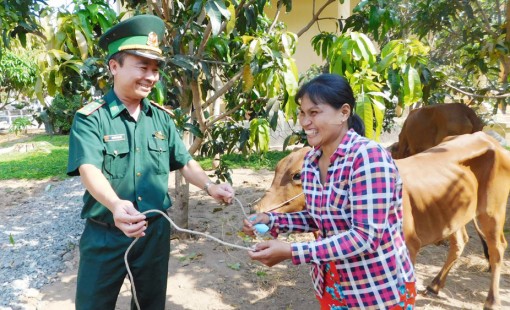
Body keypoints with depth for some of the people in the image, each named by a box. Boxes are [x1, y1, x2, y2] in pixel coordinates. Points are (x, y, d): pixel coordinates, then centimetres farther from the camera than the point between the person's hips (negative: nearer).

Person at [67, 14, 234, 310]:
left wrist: (210, 186, -14)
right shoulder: (90, 118, -13)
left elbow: (184, 161, 5)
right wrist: (115, 205, -46)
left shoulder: (162, 117, 2)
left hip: (156, 231, 4)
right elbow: (89, 170, -27)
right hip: (105, 235, -3)